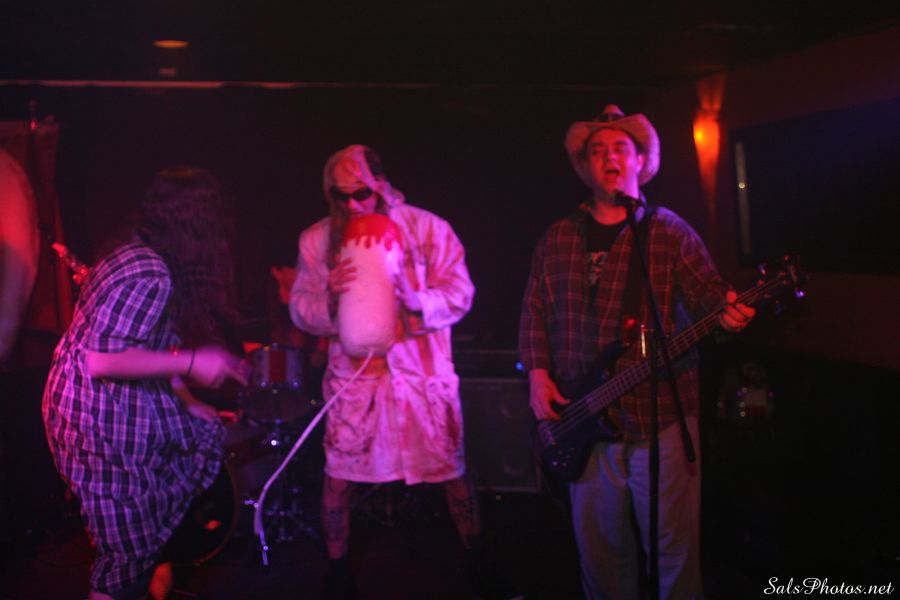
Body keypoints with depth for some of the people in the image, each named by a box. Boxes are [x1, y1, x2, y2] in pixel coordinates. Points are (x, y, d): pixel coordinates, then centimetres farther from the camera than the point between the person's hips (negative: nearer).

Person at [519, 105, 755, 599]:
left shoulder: (668, 231, 1)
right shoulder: (556, 239, 10)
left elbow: (706, 292, -6)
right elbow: (534, 313, 11)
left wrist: (726, 311, -29)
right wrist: (538, 375, 0)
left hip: (660, 415, -3)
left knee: (674, 547, 4)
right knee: (600, 548, 14)